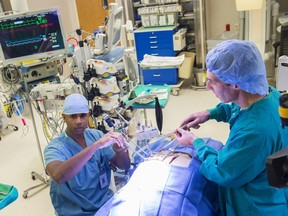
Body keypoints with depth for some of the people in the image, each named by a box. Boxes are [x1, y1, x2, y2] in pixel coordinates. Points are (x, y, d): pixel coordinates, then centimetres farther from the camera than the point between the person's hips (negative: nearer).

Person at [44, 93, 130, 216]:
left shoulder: (97, 135, -1)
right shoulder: (55, 147, -15)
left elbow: (124, 166, 0)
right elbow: (58, 176, -35)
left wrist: (119, 150, -21)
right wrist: (95, 145, -39)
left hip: (106, 202, 3)